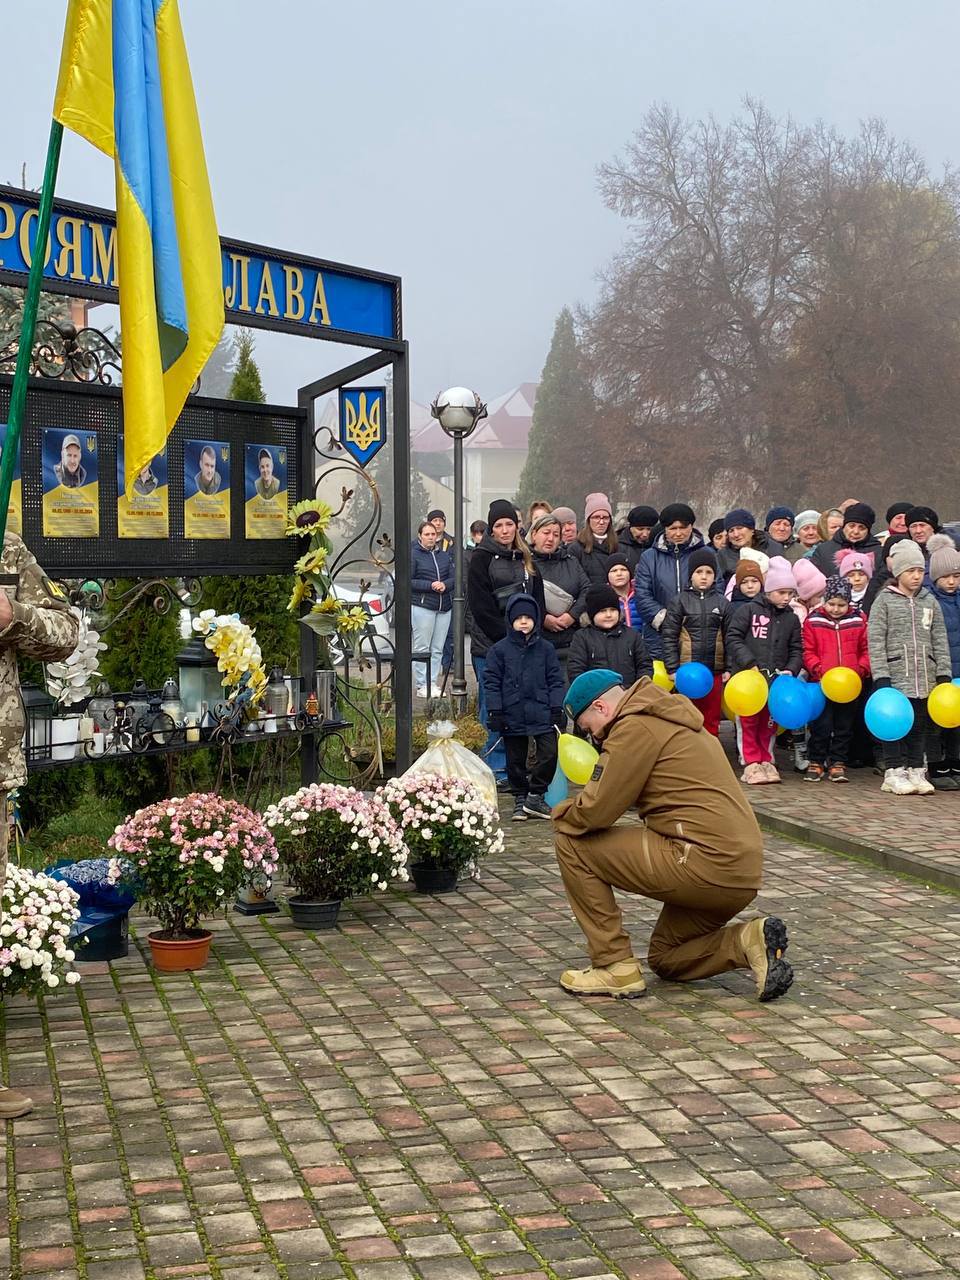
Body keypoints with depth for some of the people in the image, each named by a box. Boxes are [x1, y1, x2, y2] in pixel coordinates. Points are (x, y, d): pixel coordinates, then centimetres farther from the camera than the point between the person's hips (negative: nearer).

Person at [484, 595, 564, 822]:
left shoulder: (545, 649, 5)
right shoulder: (499, 650, 1)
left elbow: (555, 681, 8)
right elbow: (491, 682, 1)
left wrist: (557, 709, 1)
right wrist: (495, 712, -5)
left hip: (542, 713, 1)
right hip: (512, 715, -1)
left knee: (549, 752, -9)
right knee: (515, 759, 8)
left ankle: (535, 796, 5)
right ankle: (520, 799, 22)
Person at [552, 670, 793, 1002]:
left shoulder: (635, 726, -8)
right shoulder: (673, 721, 24)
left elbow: (598, 811, -11)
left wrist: (561, 813, 9)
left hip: (704, 863, -10)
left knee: (571, 842, -1)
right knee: (666, 960, 27)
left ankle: (616, 968, 2)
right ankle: (747, 942, 4)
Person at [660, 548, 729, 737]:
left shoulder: (722, 603, 4)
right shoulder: (680, 602, -2)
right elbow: (669, 636, -3)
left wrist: (729, 668, -1)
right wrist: (672, 668, -8)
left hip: (714, 670, 2)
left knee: (711, 719, 9)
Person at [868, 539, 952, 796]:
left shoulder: (929, 601, 12)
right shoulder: (884, 601, -1)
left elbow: (940, 640, 12)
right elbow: (876, 641, -6)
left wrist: (943, 674, 4)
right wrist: (881, 676, -13)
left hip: (925, 677, 4)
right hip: (896, 675, -4)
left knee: (921, 725, 7)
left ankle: (916, 771, 16)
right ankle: (894, 772, 7)